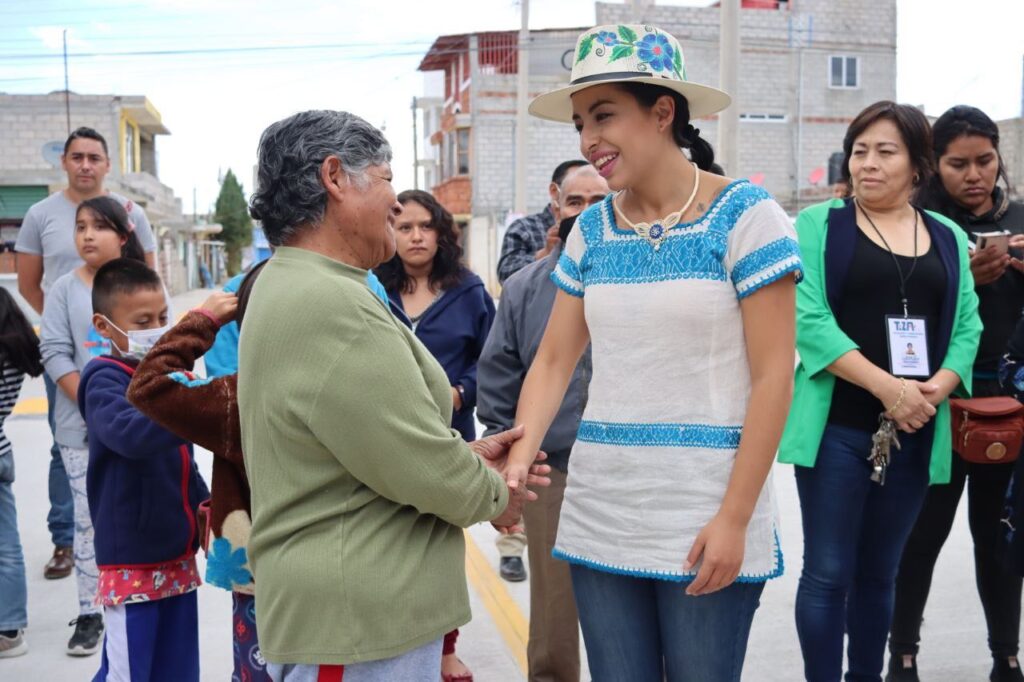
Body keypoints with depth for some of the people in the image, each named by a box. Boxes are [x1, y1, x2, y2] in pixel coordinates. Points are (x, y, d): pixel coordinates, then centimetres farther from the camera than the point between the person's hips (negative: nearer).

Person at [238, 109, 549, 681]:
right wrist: (494, 495, -4)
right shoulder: (331, 304, -24)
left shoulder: (290, 288, 11)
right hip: (358, 621, -10)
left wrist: (466, 455, 6)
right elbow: (420, 467, -22)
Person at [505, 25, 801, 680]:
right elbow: (553, 362, 6)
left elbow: (772, 378, -10)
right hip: (599, 517, 5)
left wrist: (734, 518, -14)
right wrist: (519, 456, -11)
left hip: (706, 520, -4)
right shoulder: (590, 231, 7)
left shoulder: (744, 215, -7)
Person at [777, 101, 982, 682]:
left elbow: (967, 327, 7)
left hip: (915, 433, 4)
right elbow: (808, 318, -12)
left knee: (880, 572, 15)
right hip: (838, 427, -4)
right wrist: (887, 387, -19)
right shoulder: (820, 225, -1)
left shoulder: (949, 238, 12)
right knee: (829, 573, 0)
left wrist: (935, 390, -12)